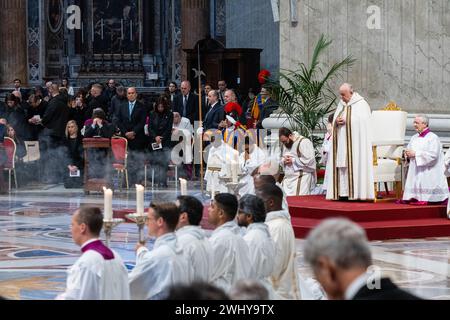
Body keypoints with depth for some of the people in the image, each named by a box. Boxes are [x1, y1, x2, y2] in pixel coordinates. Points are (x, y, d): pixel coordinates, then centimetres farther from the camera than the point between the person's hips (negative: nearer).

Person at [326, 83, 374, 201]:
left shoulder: (361, 104, -2)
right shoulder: (341, 105, 18)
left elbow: (361, 121, -11)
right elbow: (334, 121, 16)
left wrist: (346, 121, -11)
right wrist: (337, 122, -7)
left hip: (355, 141, -6)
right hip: (341, 142, 6)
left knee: (353, 165, -10)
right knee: (342, 166, -1)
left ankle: (355, 192, -11)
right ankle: (343, 192, -2)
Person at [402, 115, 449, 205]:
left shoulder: (433, 138, -8)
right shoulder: (414, 138, 15)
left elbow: (433, 155, -18)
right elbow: (409, 150, 20)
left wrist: (415, 154, -18)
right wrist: (408, 154, -6)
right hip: (415, 172, 7)